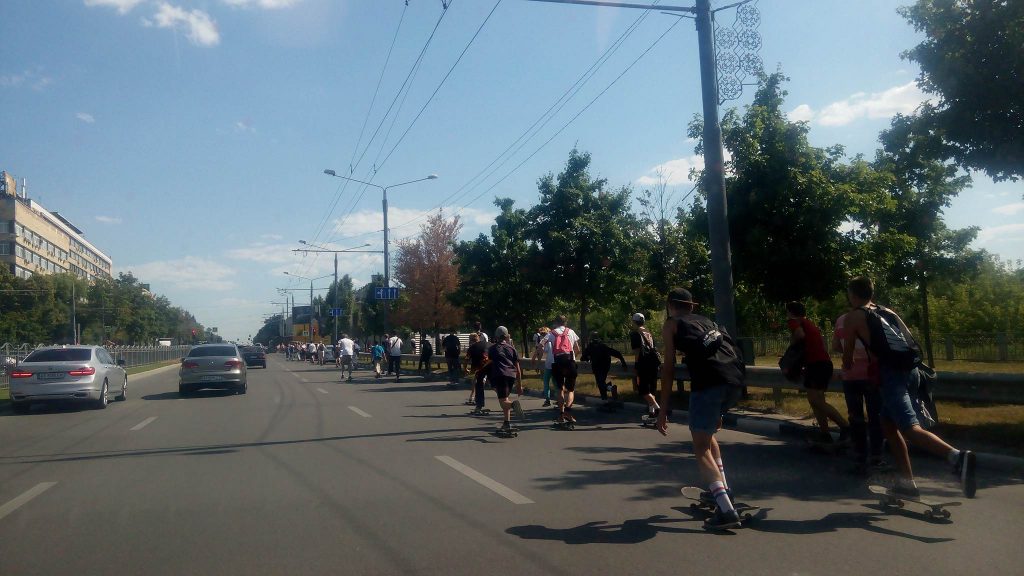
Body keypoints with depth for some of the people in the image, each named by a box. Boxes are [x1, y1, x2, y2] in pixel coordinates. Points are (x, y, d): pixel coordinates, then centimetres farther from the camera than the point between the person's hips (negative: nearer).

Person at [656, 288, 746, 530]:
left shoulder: (671, 324, 15)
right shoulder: (707, 321, 31)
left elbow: (669, 367, 6)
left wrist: (663, 410, 8)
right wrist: (718, 410, 44)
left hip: (709, 380, -6)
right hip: (735, 377, 7)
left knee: (701, 448, 0)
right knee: (706, 432, 29)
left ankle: (726, 510, -12)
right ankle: (721, 490, 33)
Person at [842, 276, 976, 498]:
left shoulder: (853, 317, 6)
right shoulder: (887, 311, 23)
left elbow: (848, 357, 11)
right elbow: (910, 340, 24)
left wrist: (847, 367, 34)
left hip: (894, 373, -8)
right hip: (911, 369, 8)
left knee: (910, 429, -15)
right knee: (889, 424, 19)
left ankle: (957, 457, -39)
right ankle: (907, 483, 20)